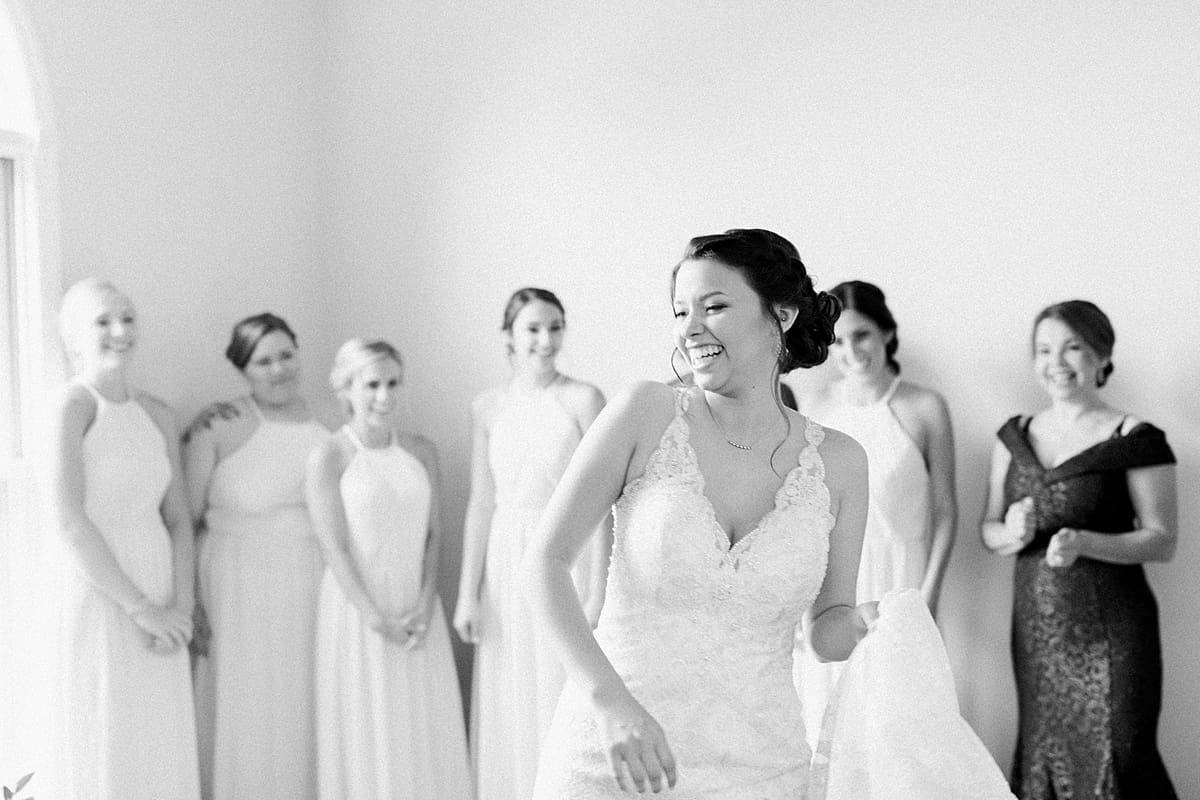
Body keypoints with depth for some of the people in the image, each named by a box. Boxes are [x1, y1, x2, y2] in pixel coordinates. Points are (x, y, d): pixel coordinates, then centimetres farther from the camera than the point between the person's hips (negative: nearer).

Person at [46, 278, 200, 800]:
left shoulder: (158, 415, 10)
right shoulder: (73, 405, -9)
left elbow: (178, 518, 10)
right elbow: (69, 522, -16)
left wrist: (180, 606, -4)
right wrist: (140, 606, -14)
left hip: (159, 610, 6)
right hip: (101, 605, -6)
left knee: (165, 754, 10)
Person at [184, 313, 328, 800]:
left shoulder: (330, 421, 5)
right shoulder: (218, 428, -7)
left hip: (317, 590, 3)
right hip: (241, 590, -3)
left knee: (308, 716, 9)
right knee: (248, 717, 3)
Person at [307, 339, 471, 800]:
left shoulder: (421, 452, 6)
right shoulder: (328, 457, -7)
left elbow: (433, 533, 5)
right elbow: (334, 547, -10)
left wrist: (425, 604, -8)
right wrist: (375, 617, -15)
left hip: (417, 610, 4)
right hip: (357, 608, -4)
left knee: (427, 727, 7)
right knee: (367, 731, 3)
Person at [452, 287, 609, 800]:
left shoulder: (582, 399, -6)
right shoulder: (487, 408, 6)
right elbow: (481, 502, 7)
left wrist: (597, 593, -12)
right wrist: (467, 593, 5)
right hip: (507, 565, 4)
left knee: (562, 700, 1)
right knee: (507, 705, 10)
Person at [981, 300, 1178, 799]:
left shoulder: (1135, 440, -6)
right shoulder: (1014, 437, 9)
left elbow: (1163, 540, -7)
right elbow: (988, 528, 13)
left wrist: (1083, 542, -22)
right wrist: (1012, 534, -10)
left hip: (1109, 627, -4)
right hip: (1035, 623, 5)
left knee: (1111, 757, -5)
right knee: (1042, 754, 9)